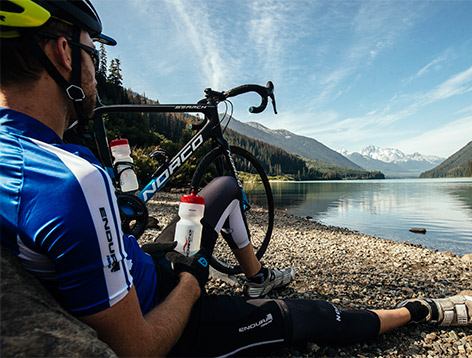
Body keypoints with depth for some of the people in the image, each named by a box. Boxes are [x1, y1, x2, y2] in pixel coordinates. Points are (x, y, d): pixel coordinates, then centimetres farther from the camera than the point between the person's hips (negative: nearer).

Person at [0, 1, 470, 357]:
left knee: (227, 187, 17)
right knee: (311, 317, 1)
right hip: (154, 318, -8)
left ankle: (258, 275, 37)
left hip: (143, 272, 9)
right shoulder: (76, 180, -38)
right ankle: (422, 310, 25)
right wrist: (191, 282, -14)